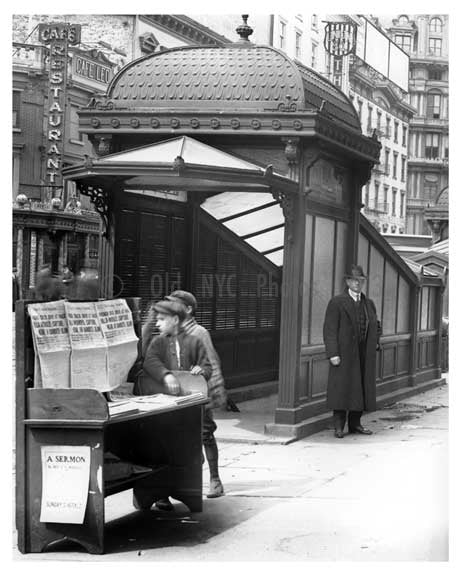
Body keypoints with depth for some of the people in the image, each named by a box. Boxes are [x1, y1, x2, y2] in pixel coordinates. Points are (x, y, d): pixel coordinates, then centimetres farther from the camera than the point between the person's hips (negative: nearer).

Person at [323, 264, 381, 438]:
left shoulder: (369, 304, 14)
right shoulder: (336, 302, -3)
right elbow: (330, 330, -8)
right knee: (342, 388, -4)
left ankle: (355, 424, 15)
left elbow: (376, 326, 27)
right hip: (344, 354, -5)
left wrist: (375, 342, 9)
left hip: (364, 354, 5)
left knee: (361, 388, 6)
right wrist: (332, 354, -16)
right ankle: (339, 426, 2)